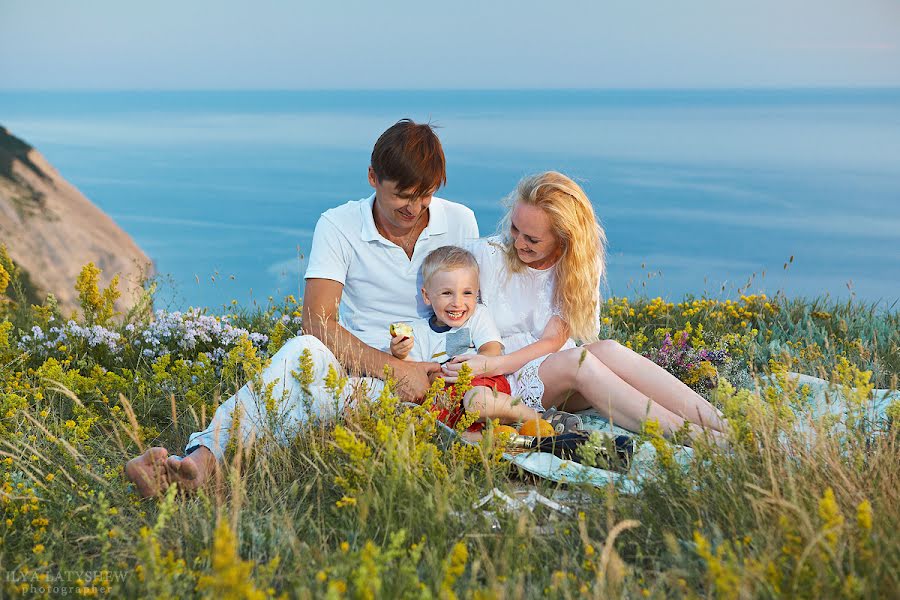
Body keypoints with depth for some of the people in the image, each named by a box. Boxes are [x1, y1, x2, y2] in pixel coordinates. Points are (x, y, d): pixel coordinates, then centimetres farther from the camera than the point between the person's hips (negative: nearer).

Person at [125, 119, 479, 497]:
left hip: (423, 373, 0)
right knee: (304, 351, -38)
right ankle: (202, 458, -54)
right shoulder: (338, 226, -4)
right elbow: (317, 323, -14)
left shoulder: (460, 222, 2)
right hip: (356, 361, 0)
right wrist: (392, 367, -25)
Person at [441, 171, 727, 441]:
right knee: (576, 360, -35)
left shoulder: (581, 266, -1)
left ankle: (721, 423, -44)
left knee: (607, 349, -32)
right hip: (506, 383, -2)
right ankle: (694, 436, -47)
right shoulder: (484, 255, -5)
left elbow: (552, 341, -11)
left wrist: (491, 365, -27)